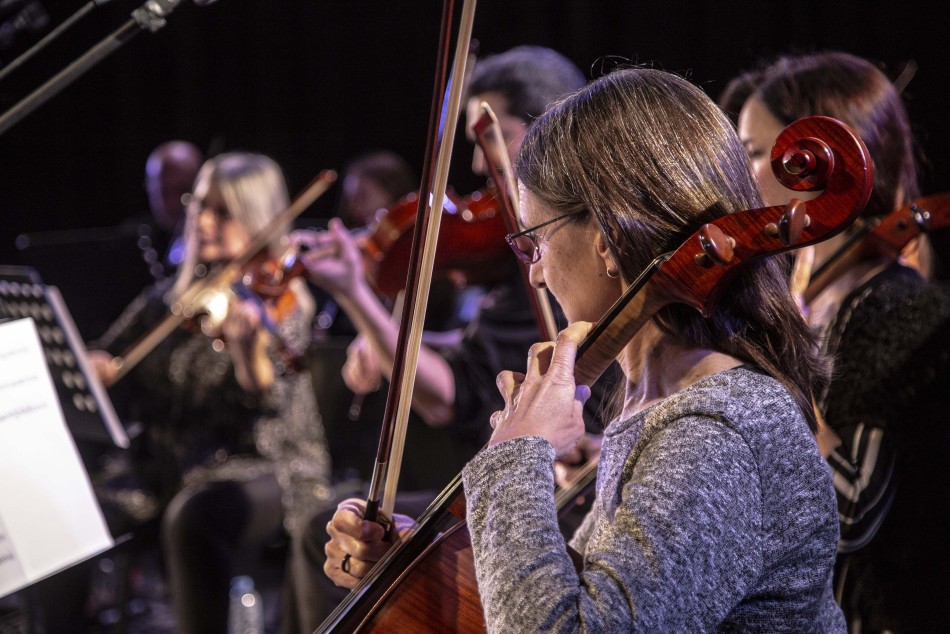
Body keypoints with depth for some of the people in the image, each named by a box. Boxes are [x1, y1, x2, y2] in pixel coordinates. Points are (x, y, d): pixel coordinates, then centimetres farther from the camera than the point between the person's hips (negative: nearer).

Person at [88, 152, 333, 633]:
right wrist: (90, 367, -8)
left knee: (192, 515, -37)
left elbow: (270, 403, -18)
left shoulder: (279, 303, -3)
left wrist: (249, 352, -39)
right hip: (168, 474, 5)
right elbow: (107, 358, 16)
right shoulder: (164, 302, 13)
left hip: (265, 472, -5)